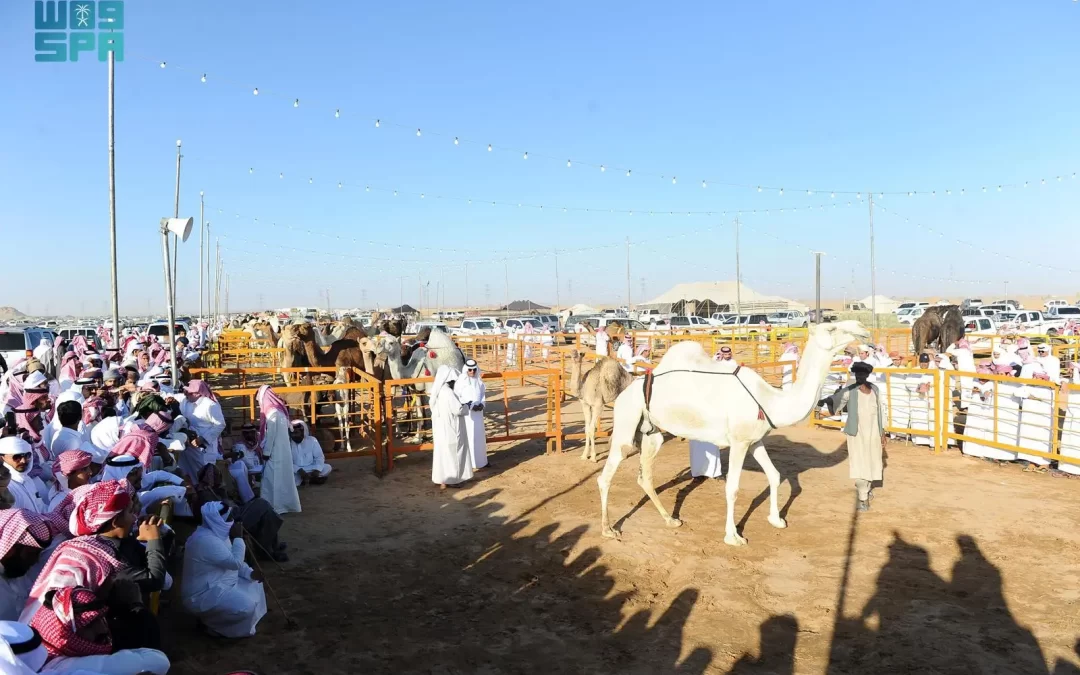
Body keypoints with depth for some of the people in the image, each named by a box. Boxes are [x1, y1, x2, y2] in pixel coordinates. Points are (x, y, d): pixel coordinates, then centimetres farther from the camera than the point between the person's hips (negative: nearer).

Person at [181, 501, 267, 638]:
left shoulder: (217, 532, 3)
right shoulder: (206, 540, -29)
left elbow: (232, 561, 13)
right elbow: (235, 562, -27)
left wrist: (250, 573, -1)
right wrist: (238, 537, -19)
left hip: (217, 584, 11)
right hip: (203, 595, -11)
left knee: (254, 584, 16)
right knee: (247, 606, -24)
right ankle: (212, 623, -1)